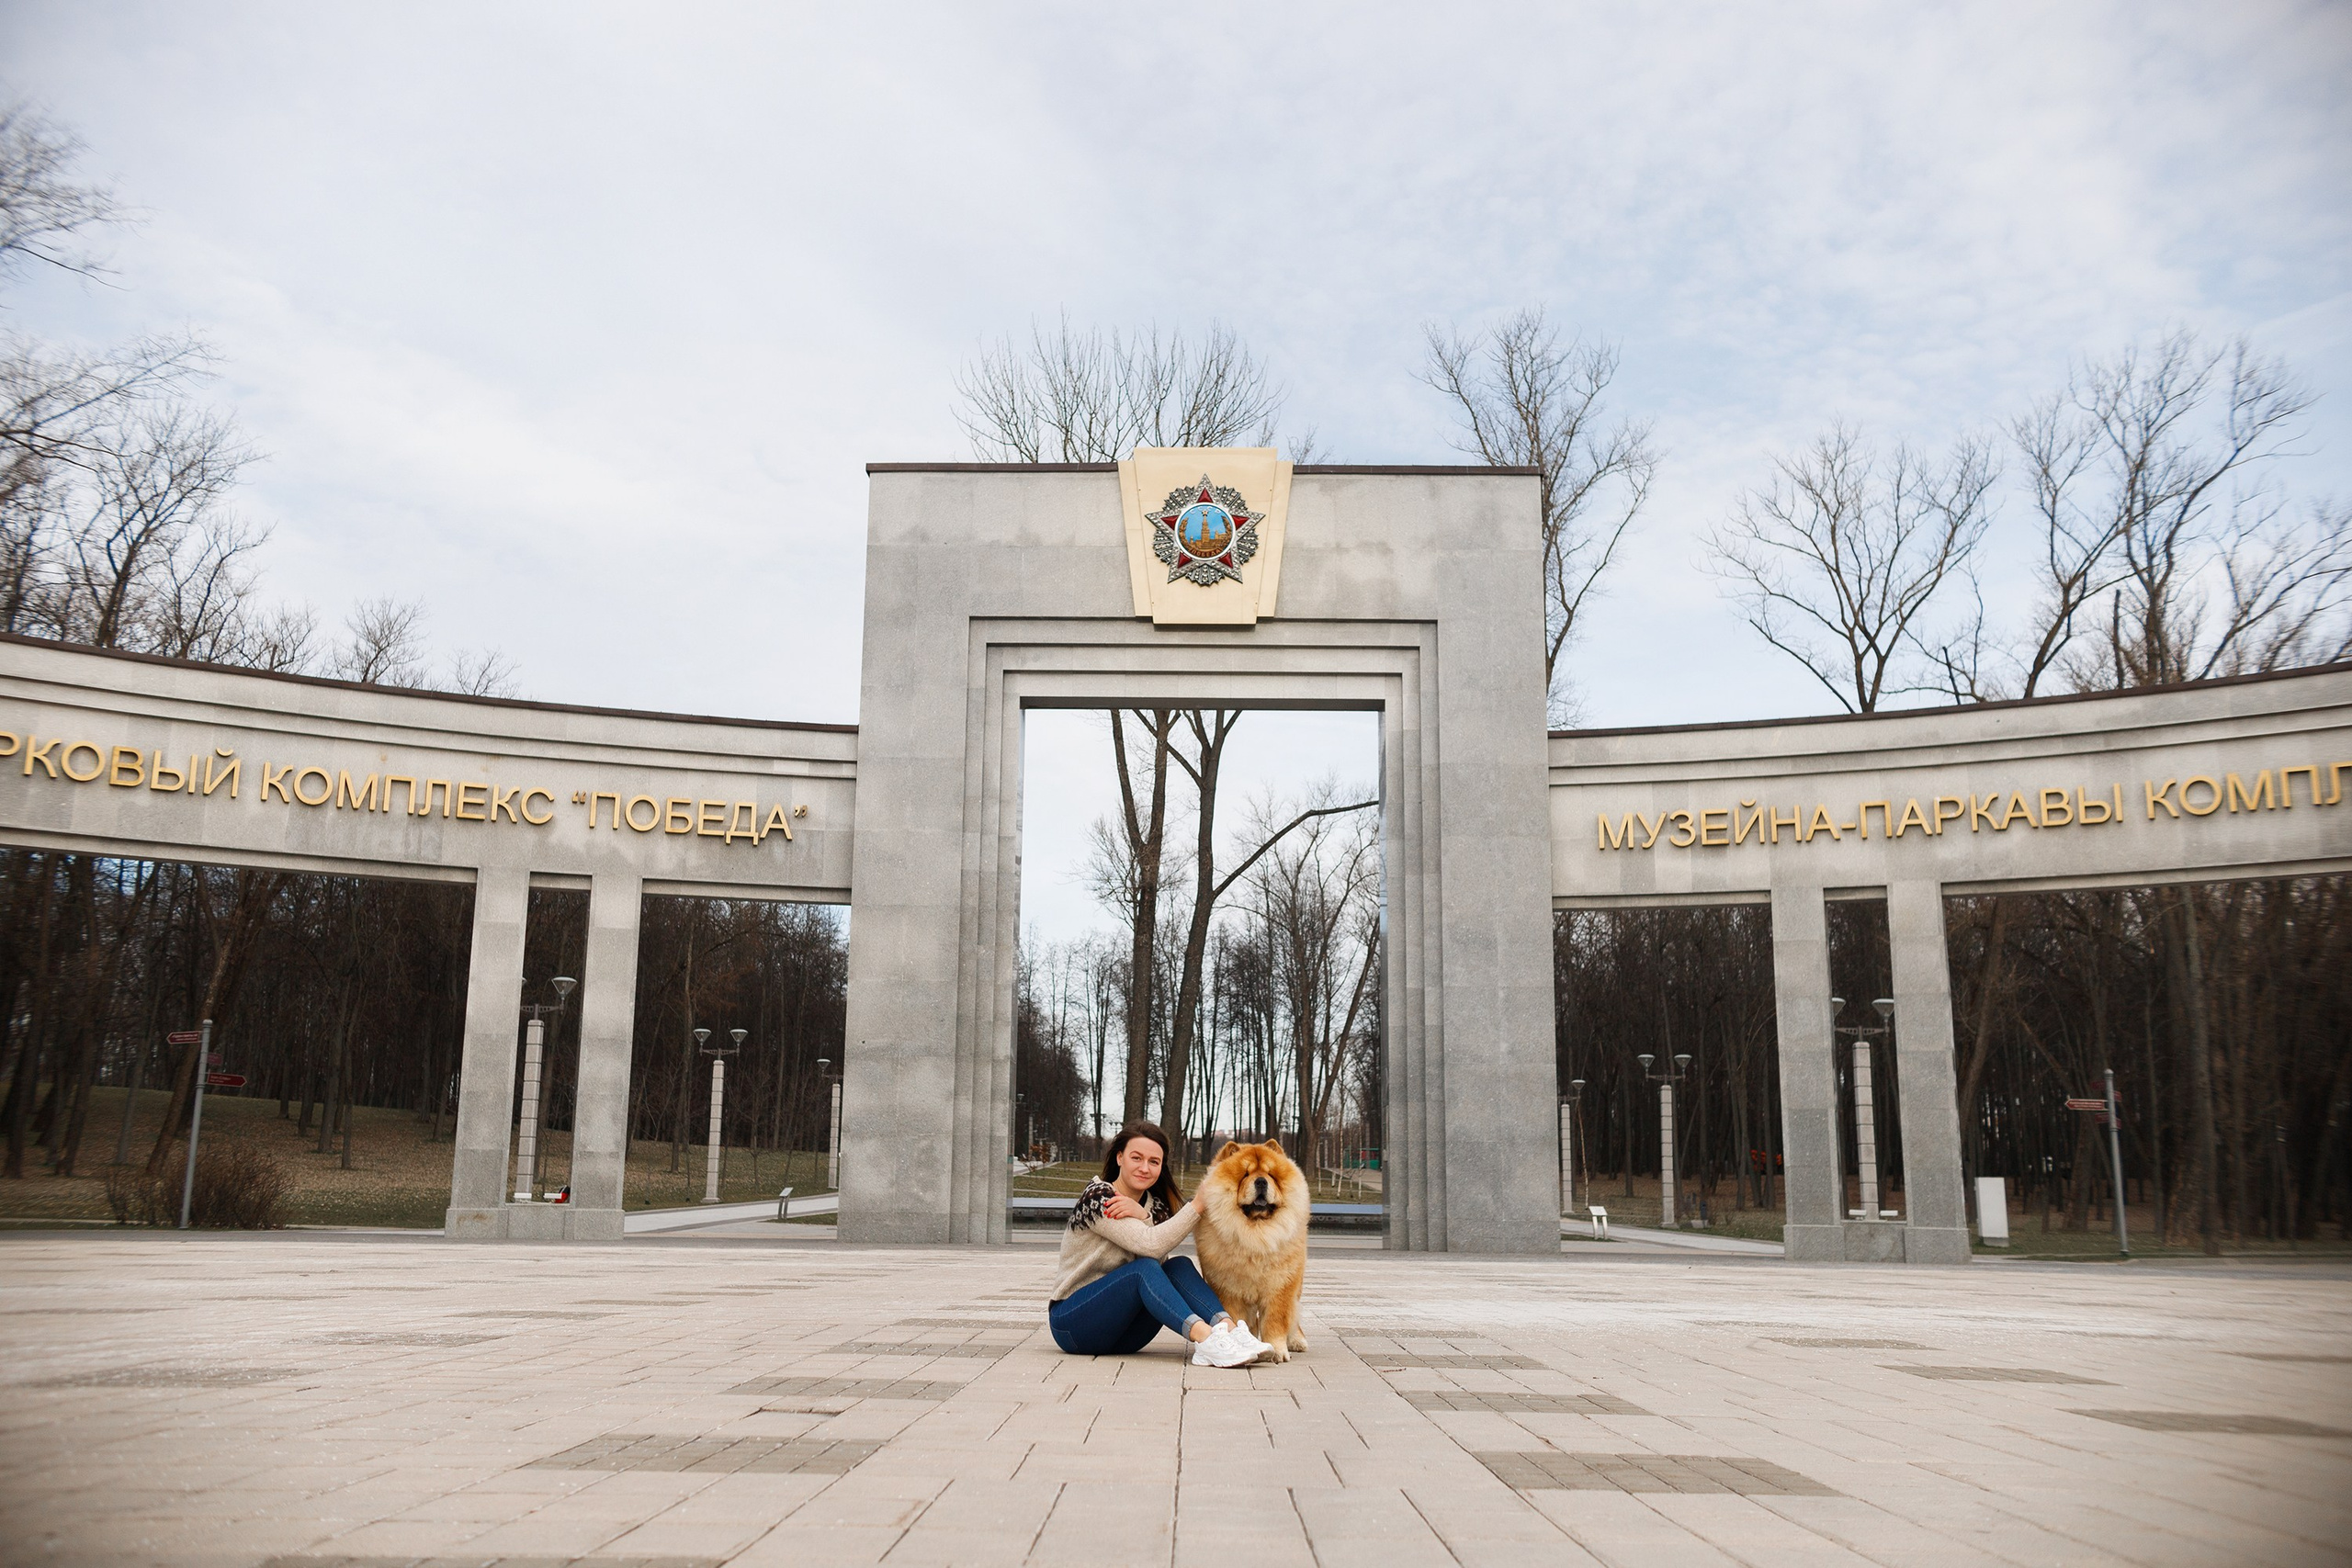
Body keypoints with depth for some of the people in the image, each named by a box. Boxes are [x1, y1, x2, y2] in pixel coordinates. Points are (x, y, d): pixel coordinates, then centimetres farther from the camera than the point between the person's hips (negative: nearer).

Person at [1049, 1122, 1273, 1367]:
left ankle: (1230, 1329, -36)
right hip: (1072, 1322, -6)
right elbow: (1150, 1246, -24)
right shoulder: (1097, 1196, -13)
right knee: (1144, 1268, -30)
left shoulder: (1155, 1206, 8)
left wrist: (1143, 1217, -24)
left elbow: (1161, 1261, -11)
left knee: (1179, 1266, -16)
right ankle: (1205, 1338, -47)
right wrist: (1198, 1204, -21)